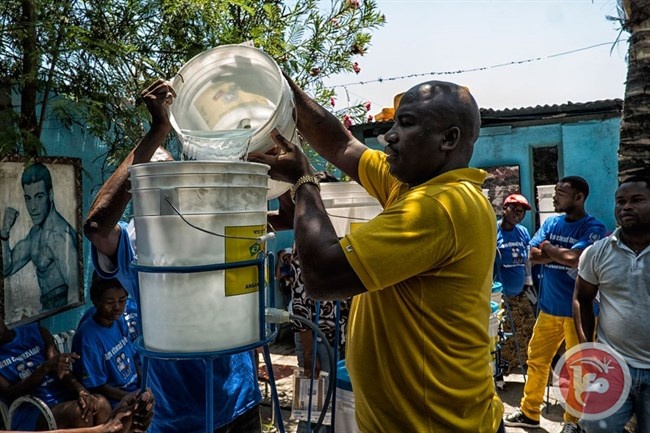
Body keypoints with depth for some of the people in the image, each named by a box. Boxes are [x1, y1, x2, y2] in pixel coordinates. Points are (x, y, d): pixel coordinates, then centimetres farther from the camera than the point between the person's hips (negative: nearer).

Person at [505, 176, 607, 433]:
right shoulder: (550, 223, 7)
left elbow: (574, 258, -25)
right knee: (536, 360, 12)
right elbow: (533, 255, -2)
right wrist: (562, 255, -15)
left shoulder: (593, 227, -11)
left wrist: (549, 248, -8)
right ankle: (529, 412, 27)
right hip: (549, 307, 6)